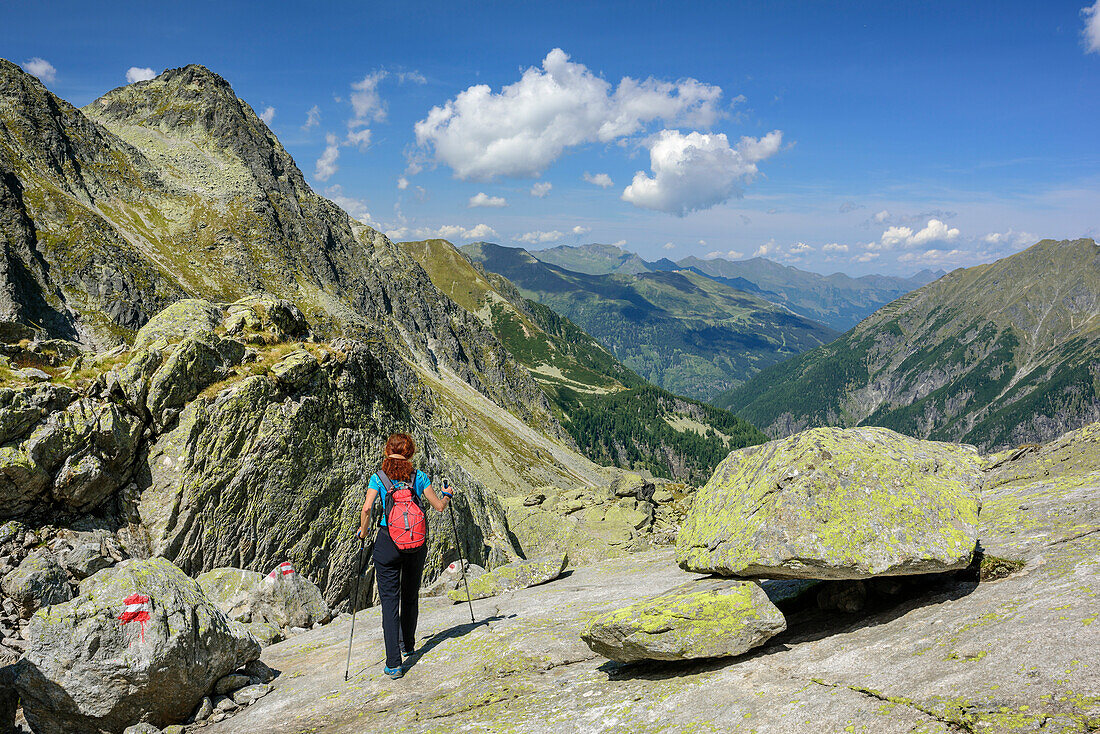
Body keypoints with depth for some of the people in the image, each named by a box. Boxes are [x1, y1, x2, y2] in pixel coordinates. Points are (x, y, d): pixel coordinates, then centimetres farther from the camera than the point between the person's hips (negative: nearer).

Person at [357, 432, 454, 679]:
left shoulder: (378, 478, -2)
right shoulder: (419, 476, 1)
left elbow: (366, 508, -13)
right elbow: (439, 506, 4)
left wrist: (363, 531, 5)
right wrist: (446, 494, 25)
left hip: (388, 541, -2)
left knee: (389, 600, -1)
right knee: (410, 596, 21)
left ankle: (394, 664, -8)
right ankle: (407, 645, 39)